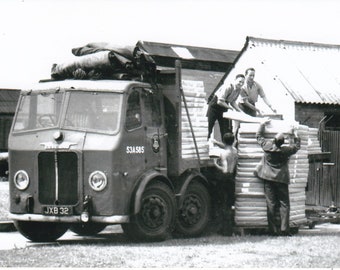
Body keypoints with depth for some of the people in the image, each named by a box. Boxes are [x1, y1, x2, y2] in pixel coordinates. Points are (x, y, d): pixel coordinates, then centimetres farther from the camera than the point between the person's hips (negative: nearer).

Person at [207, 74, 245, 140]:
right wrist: (230, 108, -23)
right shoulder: (228, 87, -29)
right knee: (209, 126, -2)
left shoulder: (238, 90, -3)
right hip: (214, 107, -7)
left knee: (226, 128, 2)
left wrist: (240, 111, -5)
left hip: (223, 109, 7)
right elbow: (220, 102, -29)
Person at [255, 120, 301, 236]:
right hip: (281, 179, -2)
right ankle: (284, 229, -6)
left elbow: (259, 136, 12)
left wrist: (263, 125, 23)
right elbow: (296, 146, 11)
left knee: (271, 204, 2)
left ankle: (273, 230, 1)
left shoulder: (267, 146, -5)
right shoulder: (286, 150, -8)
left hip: (268, 179, 2)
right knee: (284, 204, 2)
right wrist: (293, 135, 19)